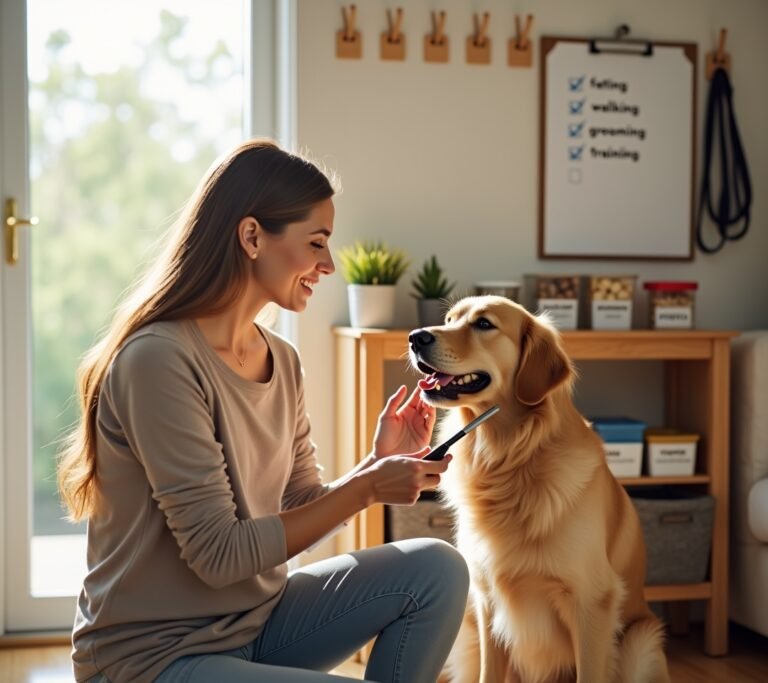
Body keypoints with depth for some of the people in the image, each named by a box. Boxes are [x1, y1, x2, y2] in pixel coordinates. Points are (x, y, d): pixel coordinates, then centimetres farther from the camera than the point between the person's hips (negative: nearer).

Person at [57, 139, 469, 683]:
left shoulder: (282, 360, 4)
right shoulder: (159, 358, -22)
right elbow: (219, 554, -23)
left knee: (437, 571, -7)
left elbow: (303, 509, 7)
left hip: (258, 620, 8)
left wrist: (379, 463, -10)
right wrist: (366, 489, -20)